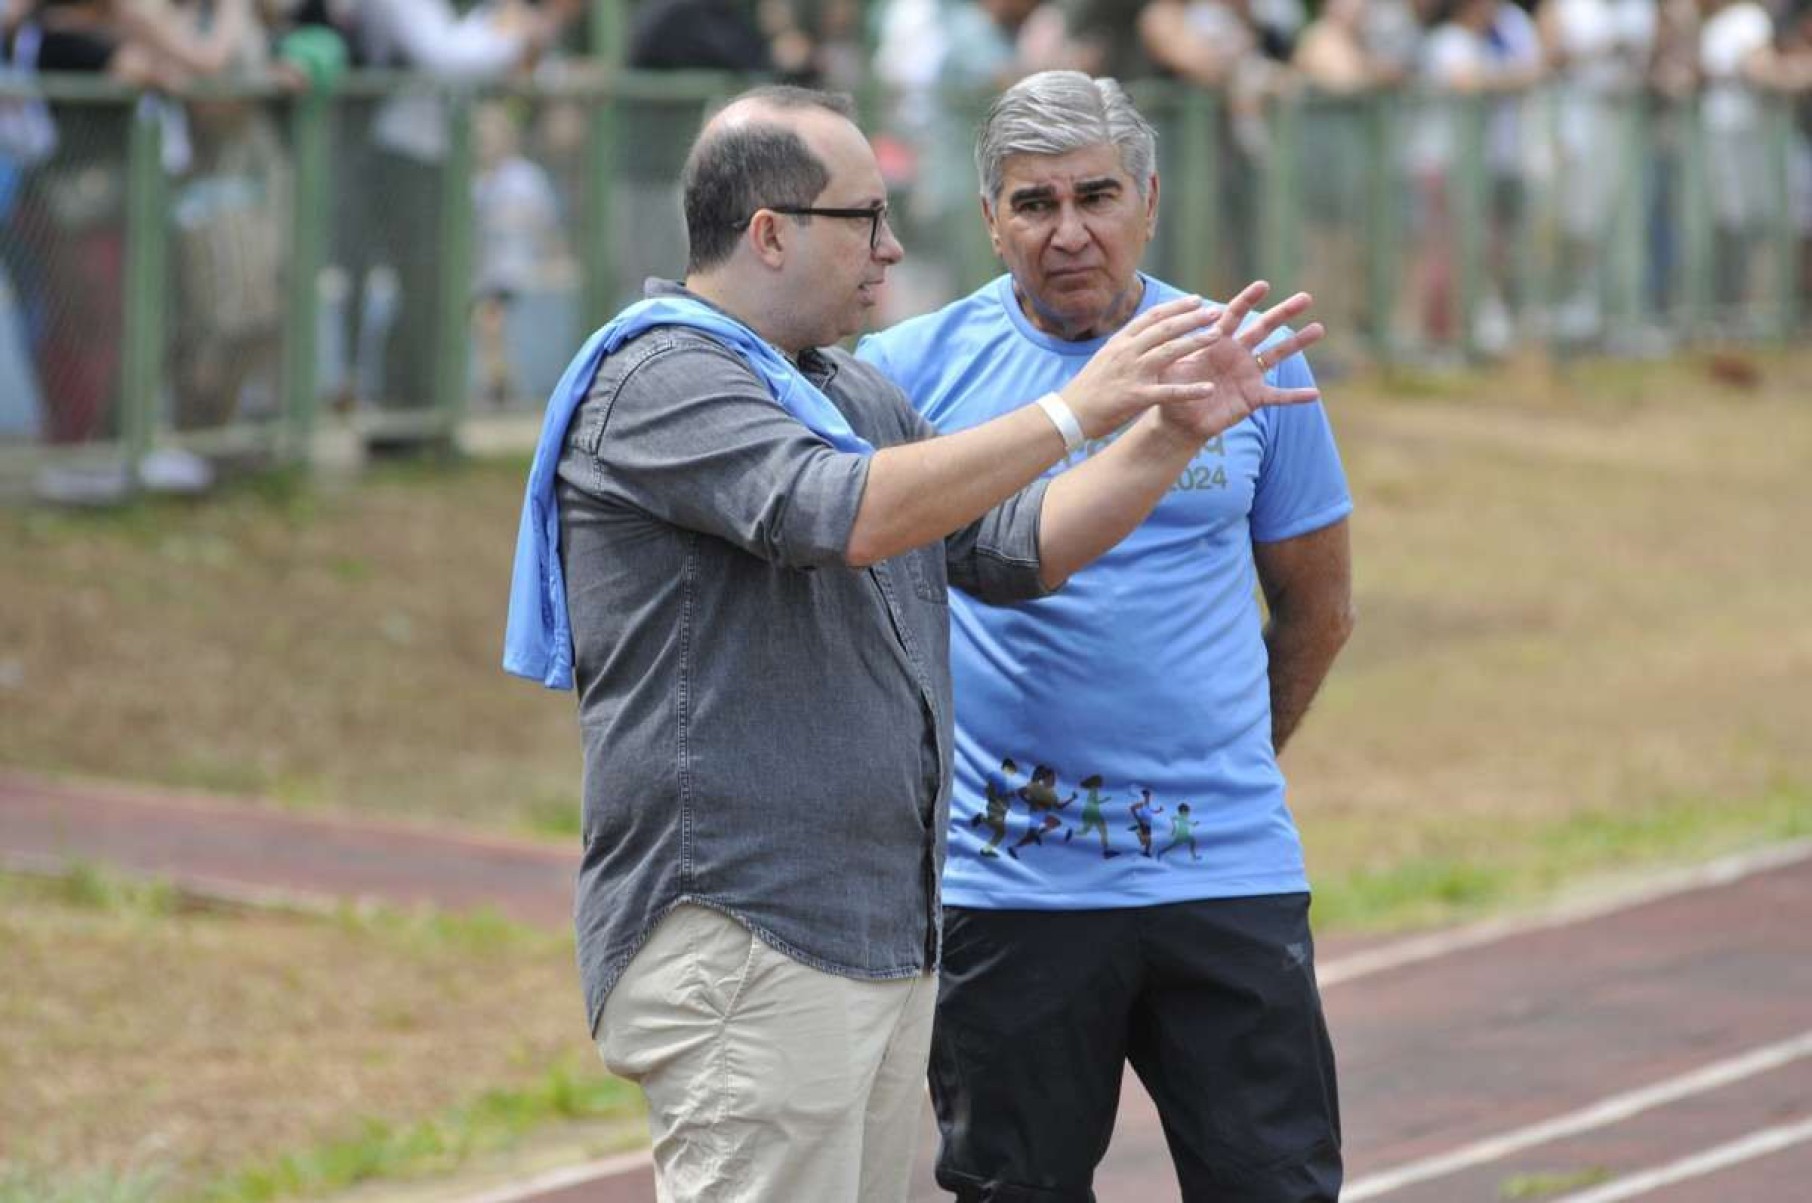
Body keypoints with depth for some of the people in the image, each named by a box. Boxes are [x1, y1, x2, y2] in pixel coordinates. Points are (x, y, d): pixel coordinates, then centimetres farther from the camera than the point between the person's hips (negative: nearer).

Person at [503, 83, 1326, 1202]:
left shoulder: (856, 396, 20)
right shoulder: (661, 377, -11)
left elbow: (1020, 548, 20)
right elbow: (844, 516, -25)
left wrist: (1172, 433, 7)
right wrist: (1071, 414, -22)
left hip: (887, 940, 10)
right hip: (741, 938, -9)